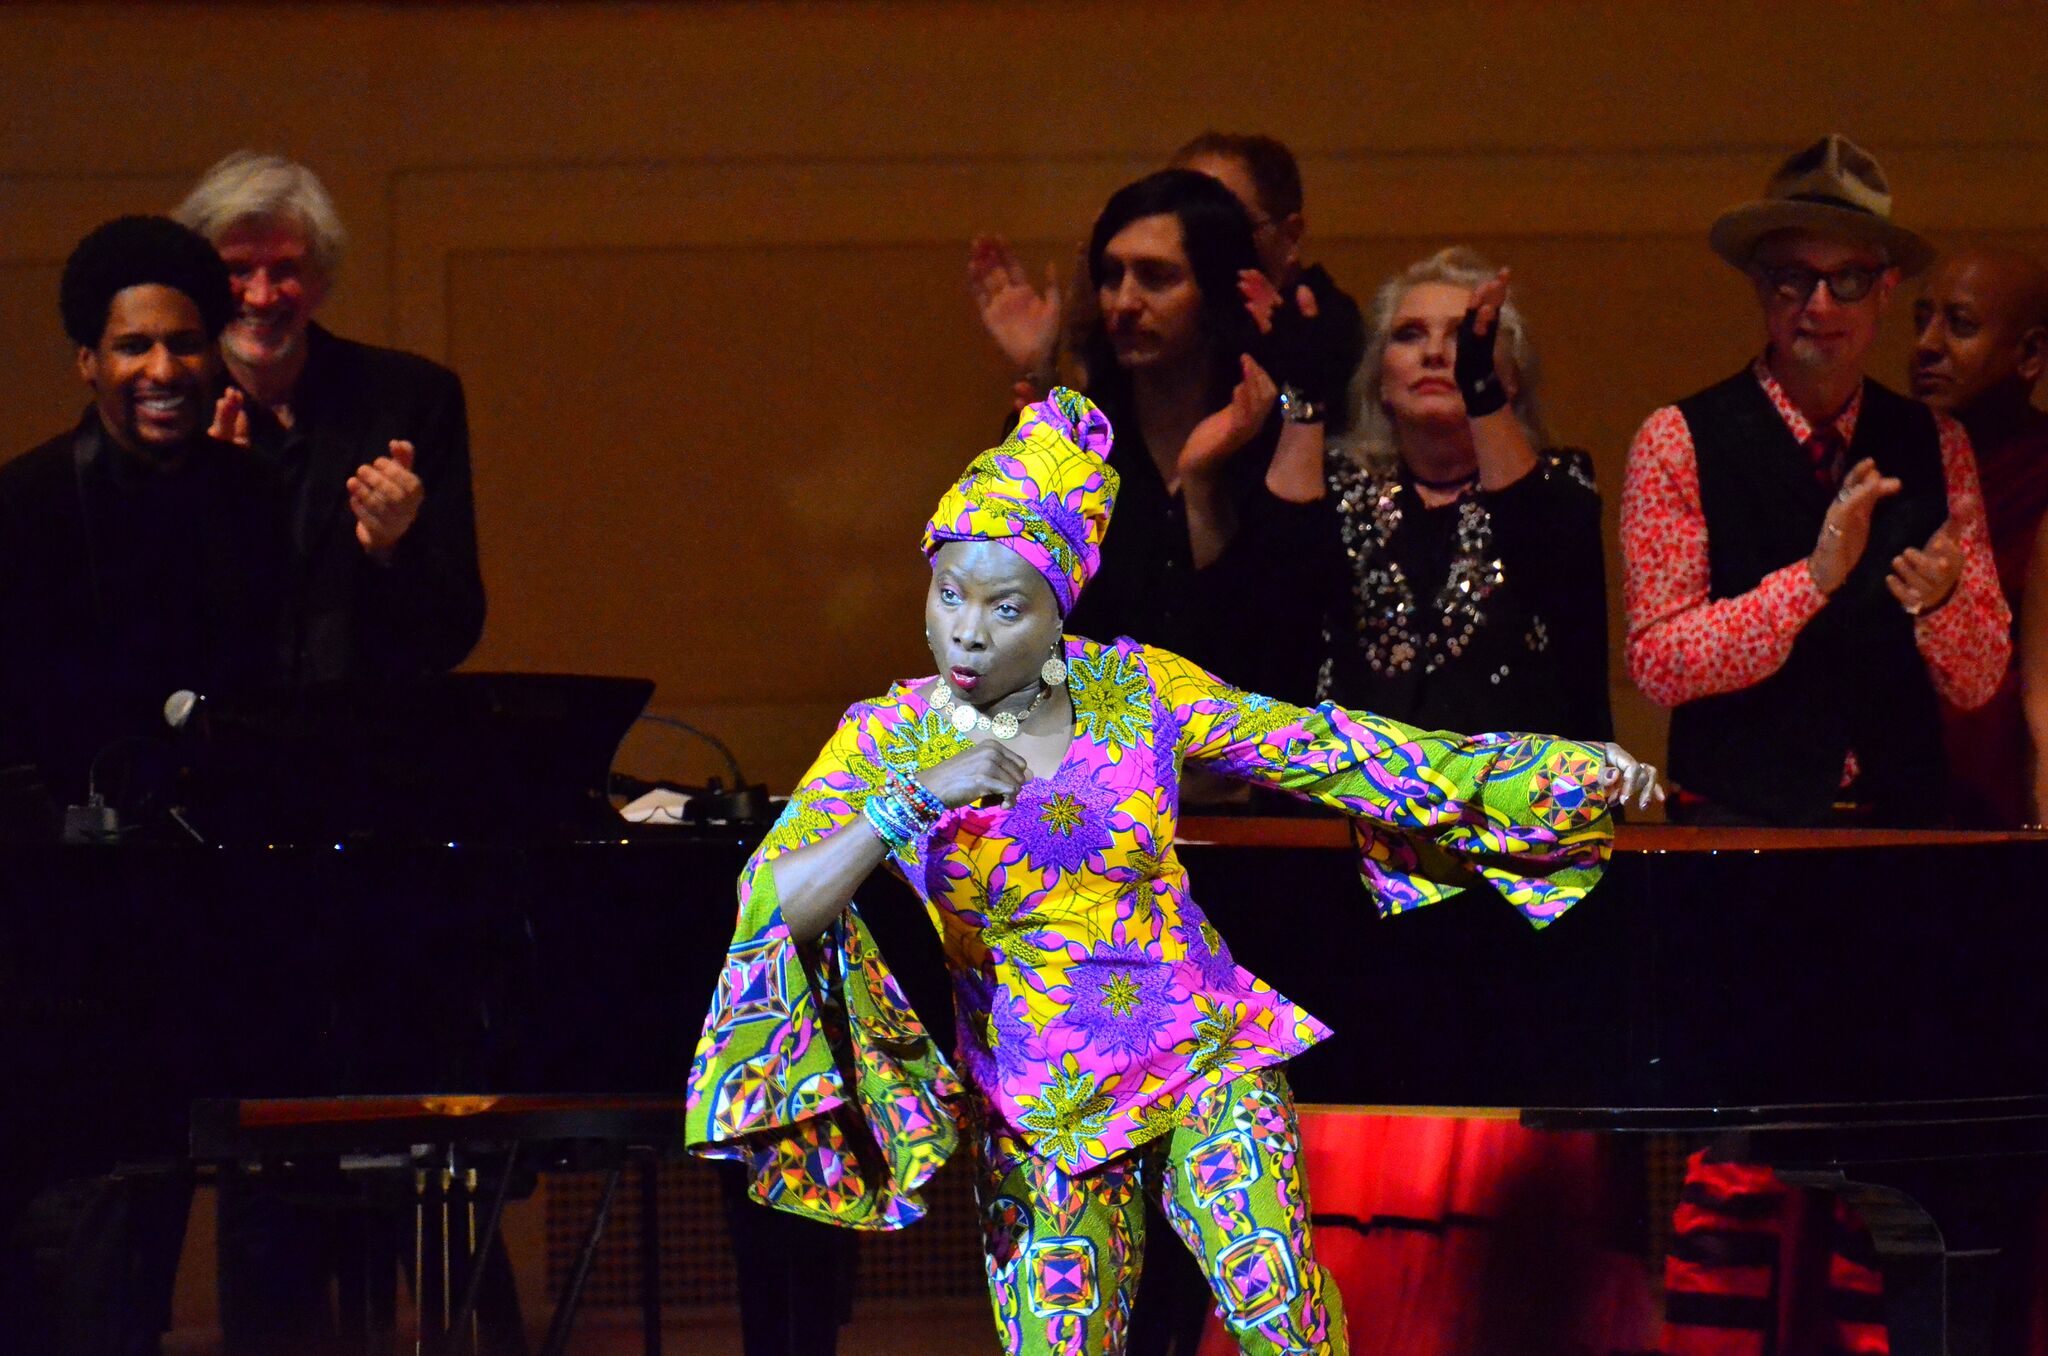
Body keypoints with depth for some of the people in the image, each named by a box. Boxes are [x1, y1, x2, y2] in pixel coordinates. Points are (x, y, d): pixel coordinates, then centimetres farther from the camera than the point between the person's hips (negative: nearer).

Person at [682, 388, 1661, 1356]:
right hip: (1038, 1112, 0)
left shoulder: (1136, 691, -4)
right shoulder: (883, 744, -7)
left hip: (1204, 1057, 0)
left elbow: (1330, 751, 1)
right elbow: (774, 908, -17)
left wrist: (1569, 767, 0)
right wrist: (915, 801, -30)